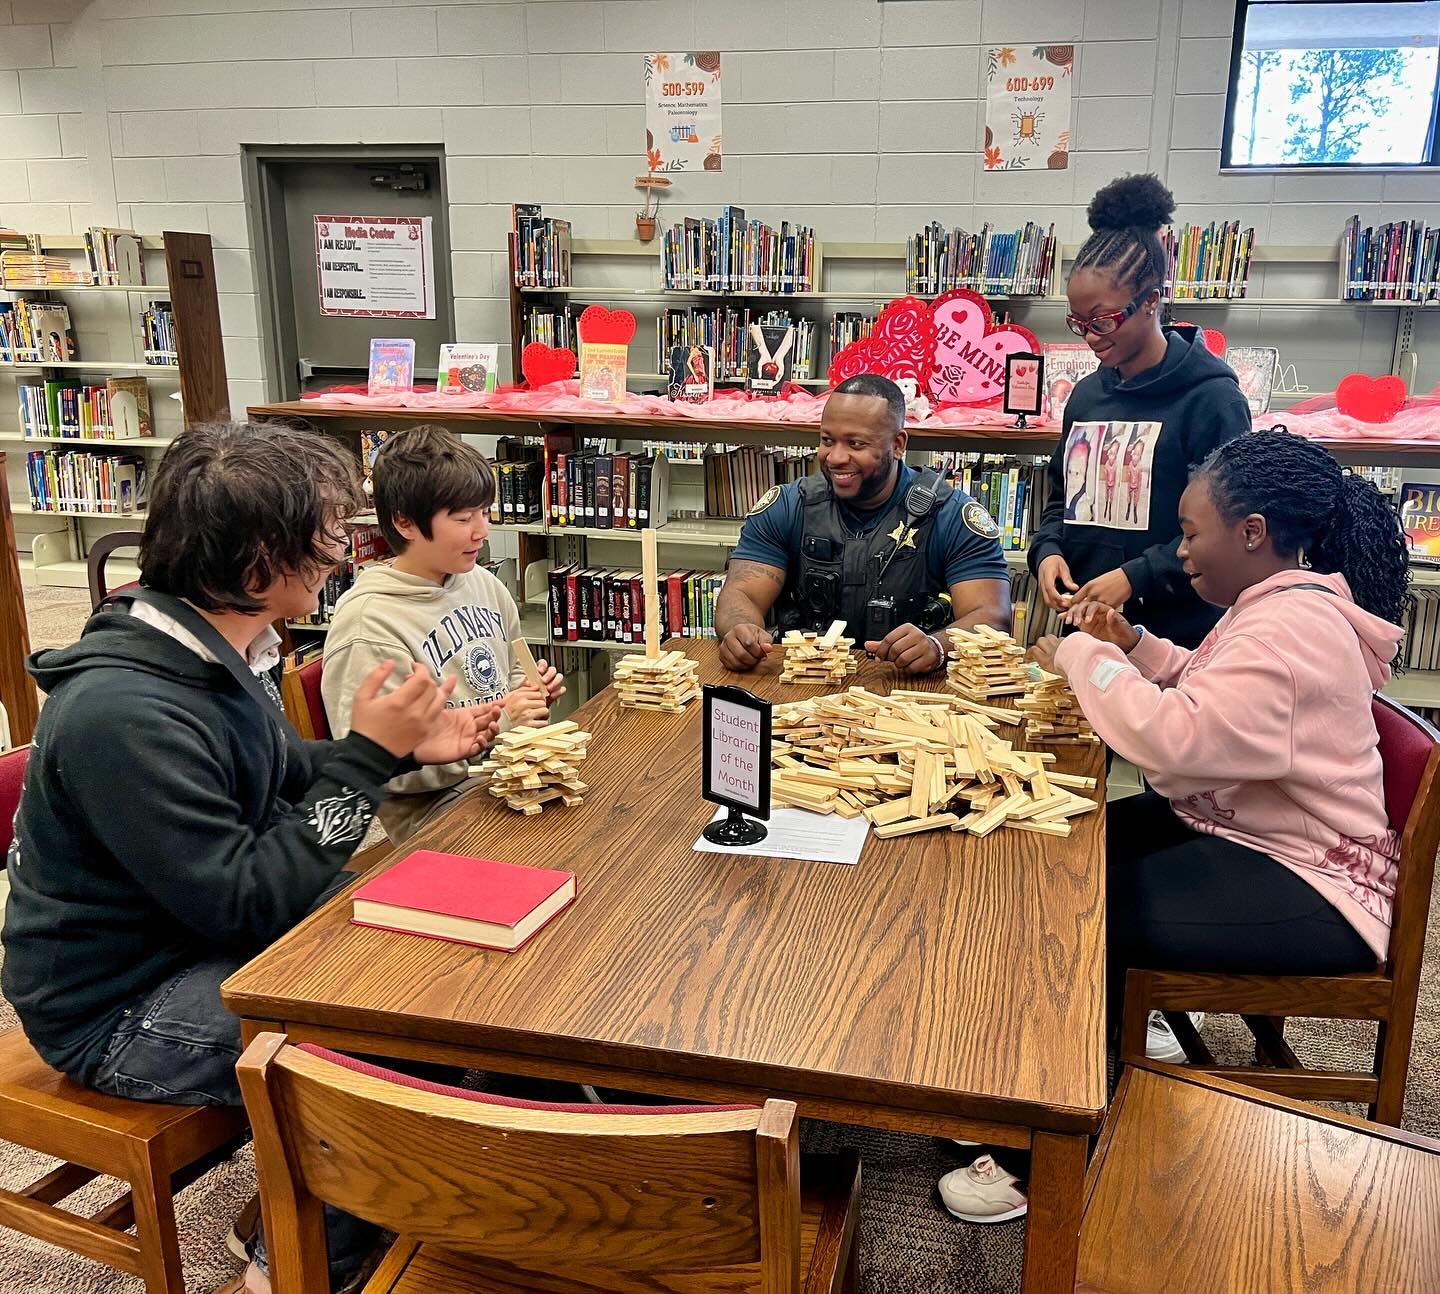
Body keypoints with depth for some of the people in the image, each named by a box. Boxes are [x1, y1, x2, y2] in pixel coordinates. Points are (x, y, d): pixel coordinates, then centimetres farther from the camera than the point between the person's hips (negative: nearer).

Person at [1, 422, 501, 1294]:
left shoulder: (217, 651, -2)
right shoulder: (121, 713, -32)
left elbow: (279, 782, 12)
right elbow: (242, 903, -28)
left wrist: (399, 748, -4)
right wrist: (364, 756, -26)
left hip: (204, 927, 9)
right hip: (118, 1006, -9)